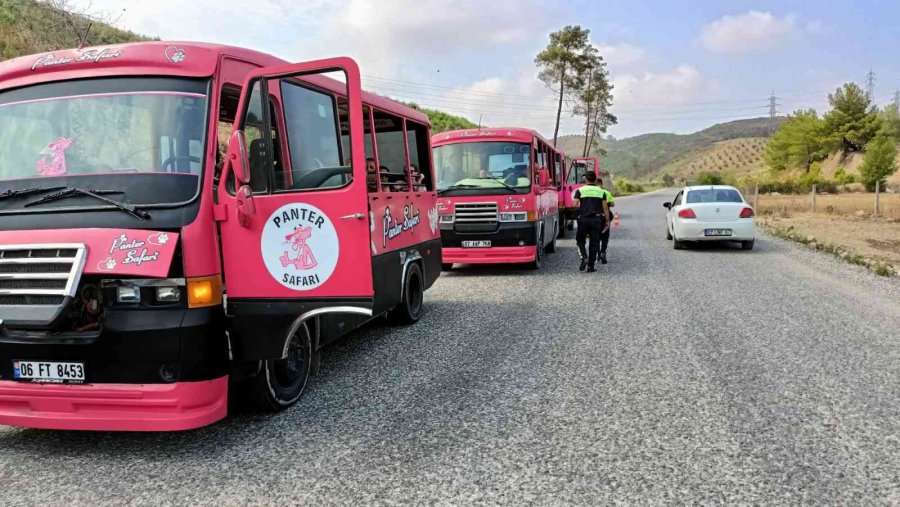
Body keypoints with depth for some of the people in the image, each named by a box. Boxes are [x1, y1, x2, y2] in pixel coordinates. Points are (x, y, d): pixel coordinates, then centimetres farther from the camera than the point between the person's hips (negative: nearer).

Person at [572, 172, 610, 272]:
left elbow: (575, 204, -8)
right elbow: (605, 208, 5)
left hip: (583, 218, -1)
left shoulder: (580, 190, 1)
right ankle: (591, 266, 4)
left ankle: (584, 257, -10)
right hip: (597, 219, 1)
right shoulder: (601, 191, 7)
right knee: (594, 243, 6)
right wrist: (607, 221, 12)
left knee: (580, 240, 15)